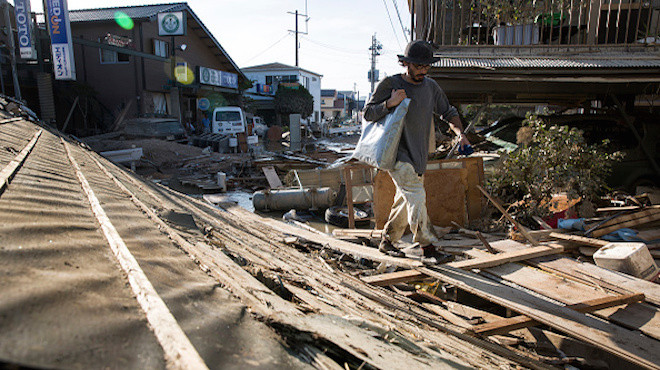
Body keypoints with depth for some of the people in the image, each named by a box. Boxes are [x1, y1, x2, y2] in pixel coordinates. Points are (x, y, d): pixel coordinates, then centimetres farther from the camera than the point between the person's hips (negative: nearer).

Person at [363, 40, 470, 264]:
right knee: (417, 197, -16)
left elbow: (448, 112, 17)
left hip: (418, 155, 7)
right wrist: (390, 103, -22)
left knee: (405, 201, 12)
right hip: (397, 154, -6)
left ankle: (387, 241, 28)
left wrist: (460, 133, -1)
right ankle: (428, 248, -9)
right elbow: (368, 114, -5)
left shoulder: (431, 87, 9)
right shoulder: (390, 84, -7)